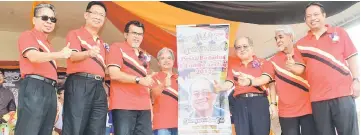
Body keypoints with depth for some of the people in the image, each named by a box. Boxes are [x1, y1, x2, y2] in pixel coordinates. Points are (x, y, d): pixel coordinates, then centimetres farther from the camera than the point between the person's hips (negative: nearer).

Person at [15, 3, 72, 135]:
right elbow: (34, 57, -15)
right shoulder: (28, 35, 4)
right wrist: (60, 54, -30)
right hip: (34, 87, -8)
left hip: (50, 90, 8)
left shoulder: (48, 44, 26)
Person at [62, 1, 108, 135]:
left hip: (99, 86, 6)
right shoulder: (75, 34, 6)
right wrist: (88, 53, -32)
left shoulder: (101, 42, 25)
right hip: (79, 83, -6)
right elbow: (73, 56, -12)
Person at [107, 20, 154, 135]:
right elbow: (114, 74, -12)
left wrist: (150, 106, 17)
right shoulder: (117, 48, 2)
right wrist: (139, 80, -18)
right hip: (123, 106, -6)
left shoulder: (144, 56, 21)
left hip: (144, 107, 6)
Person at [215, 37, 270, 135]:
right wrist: (221, 86, -21)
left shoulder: (262, 62, 8)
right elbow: (229, 83, 2)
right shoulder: (232, 64, 14)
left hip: (259, 101, -1)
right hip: (240, 103, 2)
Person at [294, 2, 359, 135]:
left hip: (342, 92, -1)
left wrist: (356, 80, -2)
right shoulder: (301, 44, 10)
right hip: (317, 97, 1)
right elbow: (300, 70, 17)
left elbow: (352, 58, 7)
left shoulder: (339, 32, 9)